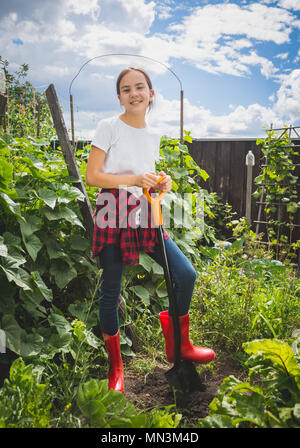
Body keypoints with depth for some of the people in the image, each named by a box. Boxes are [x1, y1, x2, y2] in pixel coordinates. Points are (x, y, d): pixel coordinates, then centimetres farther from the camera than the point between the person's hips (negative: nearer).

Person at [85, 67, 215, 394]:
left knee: (186, 274, -2)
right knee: (111, 291, 2)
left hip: (144, 216, 5)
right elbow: (92, 176, -8)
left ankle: (177, 346, 22)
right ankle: (115, 366, 24)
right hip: (113, 214, -5)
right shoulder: (109, 127, -3)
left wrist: (161, 184, -1)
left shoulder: (153, 136, 14)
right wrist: (134, 179, -18)